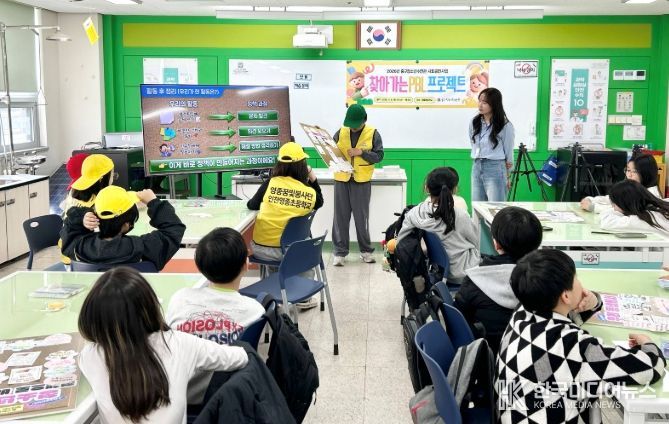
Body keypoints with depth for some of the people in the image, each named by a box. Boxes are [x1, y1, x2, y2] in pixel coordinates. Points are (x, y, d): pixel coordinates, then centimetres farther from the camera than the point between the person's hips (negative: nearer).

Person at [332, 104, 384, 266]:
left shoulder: (373, 134, -2)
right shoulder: (340, 132, 4)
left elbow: (379, 155, -5)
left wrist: (361, 152, -17)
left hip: (361, 180, -2)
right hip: (341, 179, 2)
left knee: (361, 216, 5)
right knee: (340, 216, 3)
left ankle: (366, 250, 18)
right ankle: (340, 252, 10)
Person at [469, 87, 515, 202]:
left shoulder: (505, 126, -8)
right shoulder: (474, 123, 7)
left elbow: (509, 152, -2)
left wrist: (506, 177, 3)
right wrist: (479, 162, 7)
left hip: (495, 169, -5)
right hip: (476, 167, 6)